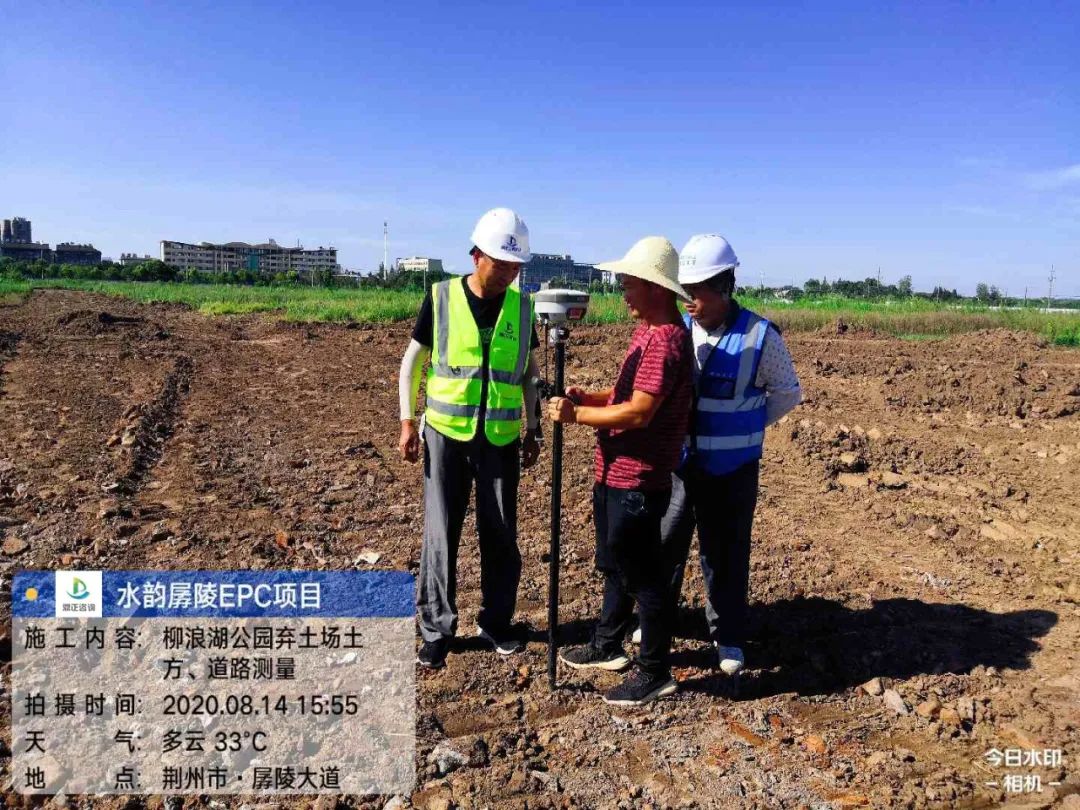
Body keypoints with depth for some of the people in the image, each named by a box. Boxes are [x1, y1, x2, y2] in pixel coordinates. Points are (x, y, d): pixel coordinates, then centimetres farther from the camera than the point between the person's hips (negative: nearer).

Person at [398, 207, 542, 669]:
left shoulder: (522, 307, 2)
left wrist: (534, 430, 10)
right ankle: (436, 630, 17)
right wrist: (408, 422, -4)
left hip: (501, 439, 2)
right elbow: (412, 362, 2)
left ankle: (496, 622, 26)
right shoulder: (441, 298, -6)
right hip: (446, 435, -2)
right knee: (440, 534, 2)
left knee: (501, 535, 9)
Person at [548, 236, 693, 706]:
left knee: (641, 574, 3)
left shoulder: (666, 340, -20)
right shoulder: (647, 331, 12)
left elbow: (638, 412, -26)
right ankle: (607, 646, 40)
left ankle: (655, 672, 20)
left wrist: (577, 415, -19)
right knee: (613, 564, 22)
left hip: (638, 479, -10)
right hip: (614, 471, 11)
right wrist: (587, 397, 1)